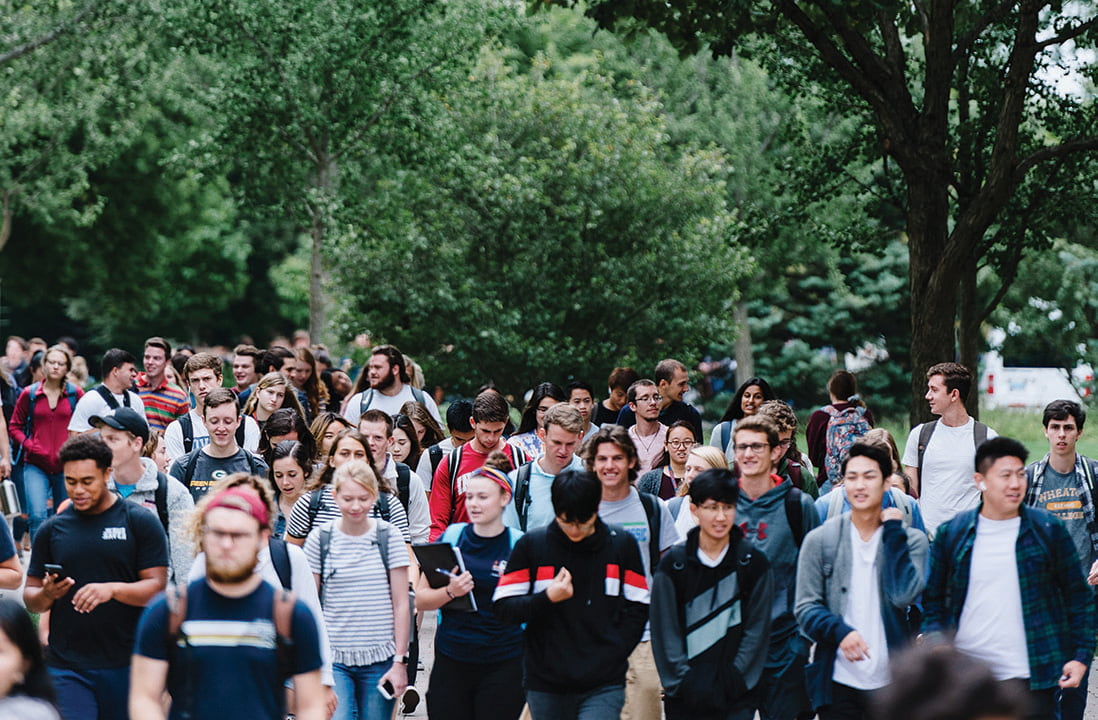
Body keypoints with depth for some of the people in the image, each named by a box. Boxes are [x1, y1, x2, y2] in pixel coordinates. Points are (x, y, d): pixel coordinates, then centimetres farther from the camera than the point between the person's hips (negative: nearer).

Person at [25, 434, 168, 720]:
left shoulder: (140, 522, 0)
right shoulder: (52, 529, 9)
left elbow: (156, 587, -5)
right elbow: (30, 597, 12)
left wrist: (112, 589, -22)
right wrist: (47, 594, -12)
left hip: (125, 665, -1)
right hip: (65, 667, 1)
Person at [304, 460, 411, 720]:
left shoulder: (389, 537, 1)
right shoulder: (320, 540, 0)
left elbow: (401, 604, 3)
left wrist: (400, 661, -2)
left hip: (380, 660, 1)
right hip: (332, 659, -1)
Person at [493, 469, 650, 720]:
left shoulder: (622, 544, 4)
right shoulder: (532, 544, 2)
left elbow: (638, 608, 6)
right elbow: (502, 607, 1)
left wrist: (611, 655, -6)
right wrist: (547, 598, -14)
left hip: (603, 687, -1)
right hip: (545, 685, 1)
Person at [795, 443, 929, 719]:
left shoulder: (911, 540, 4)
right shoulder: (820, 540, 4)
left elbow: (904, 596, -12)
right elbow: (805, 608, 2)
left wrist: (892, 532, -9)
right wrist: (840, 631, -17)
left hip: (892, 682, 0)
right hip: (838, 683, 0)